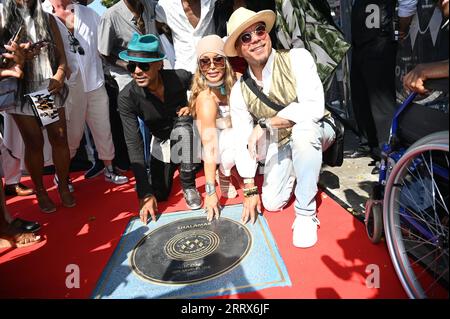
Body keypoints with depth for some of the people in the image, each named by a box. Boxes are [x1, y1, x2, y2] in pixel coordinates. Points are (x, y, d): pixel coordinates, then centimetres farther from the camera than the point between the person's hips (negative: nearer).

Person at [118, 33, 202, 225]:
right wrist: (145, 193, -33)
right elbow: (134, 144, -29)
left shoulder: (180, 78, -27)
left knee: (181, 125, -37)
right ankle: (171, 166, 31)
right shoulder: (127, 98, -26)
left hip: (185, 132, -1)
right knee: (159, 194, -3)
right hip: (161, 141, 2)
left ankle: (188, 186, -17)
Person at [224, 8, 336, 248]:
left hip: (315, 132, -3)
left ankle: (306, 213, -22)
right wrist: (250, 189, -7)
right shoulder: (239, 91, -9)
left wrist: (265, 124, -32)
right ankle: (295, 171, 29)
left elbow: (314, 108, -33)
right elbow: (243, 143, -6)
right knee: (272, 203, -5)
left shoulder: (297, 59, -20)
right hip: (279, 145, 4)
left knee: (302, 128, -38)